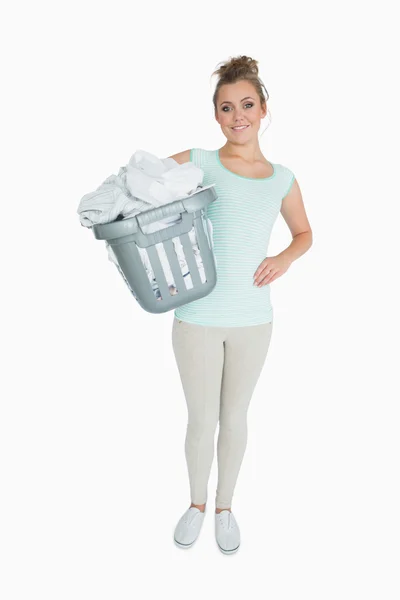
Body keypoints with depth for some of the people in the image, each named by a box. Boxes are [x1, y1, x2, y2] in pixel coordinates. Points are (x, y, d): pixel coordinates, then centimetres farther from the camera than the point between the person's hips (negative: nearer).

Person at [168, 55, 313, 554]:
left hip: (253, 320, 2)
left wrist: (284, 258, -3)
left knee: (234, 418, 16)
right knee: (202, 421, 11)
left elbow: (304, 234, 18)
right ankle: (196, 503, 39)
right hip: (197, 318, -2)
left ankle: (225, 507, 40)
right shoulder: (196, 163, -3)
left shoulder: (282, 179, 5)